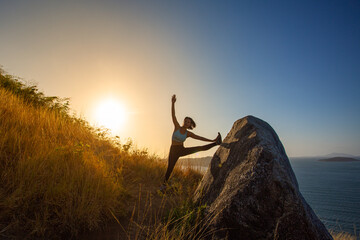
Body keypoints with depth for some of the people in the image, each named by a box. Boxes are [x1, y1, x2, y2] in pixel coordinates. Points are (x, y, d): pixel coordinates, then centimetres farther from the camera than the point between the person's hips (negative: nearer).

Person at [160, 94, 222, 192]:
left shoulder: (188, 133, -3)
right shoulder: (177, 127, -11)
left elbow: (200, 138, 0)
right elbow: (173, 115, -21)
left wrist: (212, 140, -3)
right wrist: (173, 103, -31)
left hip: (181, 150, 2)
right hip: (173, 151, -2)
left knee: (200, 148, -10)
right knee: (169, 169, 0)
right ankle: (164, 183, 22)